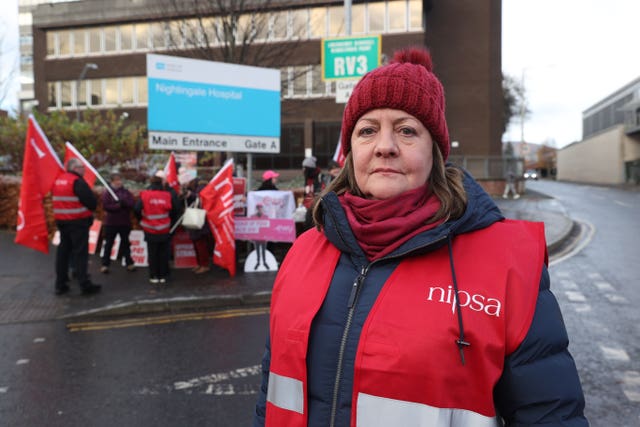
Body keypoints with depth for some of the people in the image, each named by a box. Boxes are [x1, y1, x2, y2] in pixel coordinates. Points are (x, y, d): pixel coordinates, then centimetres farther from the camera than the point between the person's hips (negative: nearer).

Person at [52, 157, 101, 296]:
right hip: (78, 221, -8)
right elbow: (92, 202, -18)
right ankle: (85, 285, -2)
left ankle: (60, 284, 16)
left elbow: (57, 200, 18)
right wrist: (89, 209, 3)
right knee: (81, 253, -5)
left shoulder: (58, 180, 12)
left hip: (61, 220, 8)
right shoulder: (78, 182, -15)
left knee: (63, 251, 12)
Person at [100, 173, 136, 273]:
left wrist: (124, 202, -23)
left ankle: (129, 263, 19)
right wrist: (118, 206, -21)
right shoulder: (107, 192, -4)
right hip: (111, 223, -3)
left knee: (125, 243, 12)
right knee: (108, 244, 4)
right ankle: (105, 264, 11)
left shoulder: (126, 192, 5)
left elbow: (133, 203, -6)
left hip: (125, 223, 3)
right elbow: (106, 206, -15)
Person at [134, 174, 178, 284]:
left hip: (150, 230, 0)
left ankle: (154, 276, 12)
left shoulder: (144, 195, -8)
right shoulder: (168, 195, -6)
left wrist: (142, 220, 6)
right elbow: (174, 210, -5)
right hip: (164, 230, 0)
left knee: (152, 254, 10)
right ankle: (163, 275, 13)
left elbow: (137, 209, -12)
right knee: (164, 253, 10)